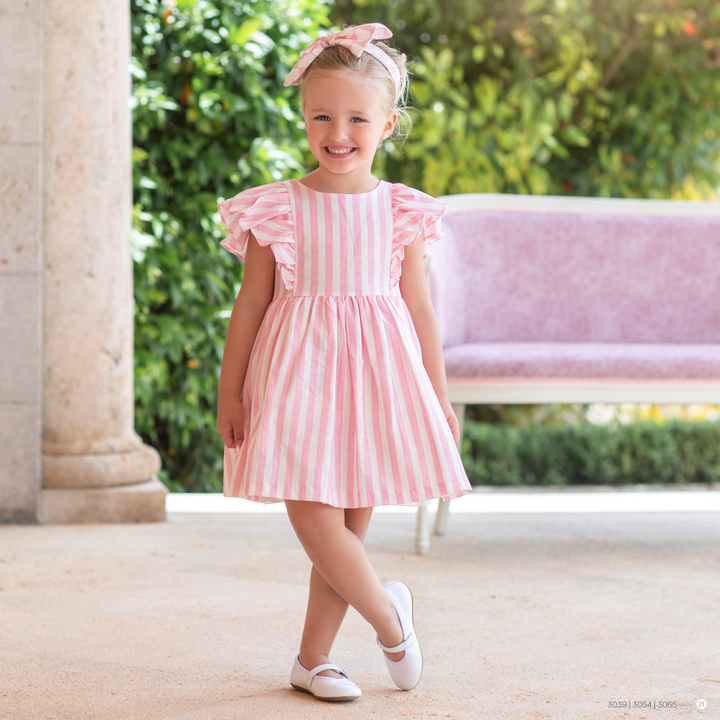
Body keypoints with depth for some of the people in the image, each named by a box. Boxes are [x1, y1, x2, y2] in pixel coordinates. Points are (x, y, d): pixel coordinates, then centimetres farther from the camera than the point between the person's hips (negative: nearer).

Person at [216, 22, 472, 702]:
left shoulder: (402, 211, 4)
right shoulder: (277, 208, -1)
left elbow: (419, 307, 9)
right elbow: (251, 302, 2)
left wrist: (438, 396, 10)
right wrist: (230, 391, 0)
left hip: (374, 374, 2)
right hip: (298, 369, -2)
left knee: (350, 524, 5)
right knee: (312, 512, -13)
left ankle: (313, 658, 17)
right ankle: (387, 613, 11)